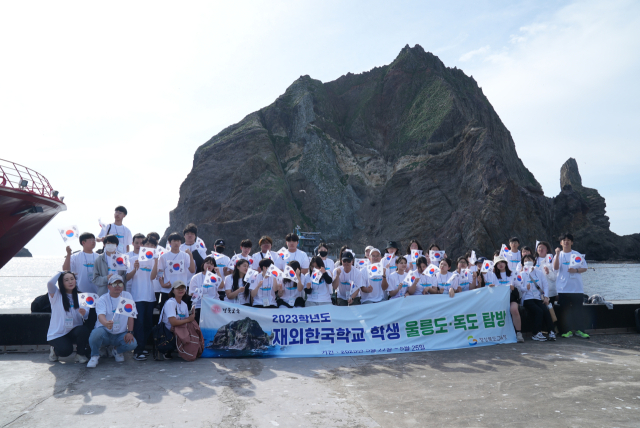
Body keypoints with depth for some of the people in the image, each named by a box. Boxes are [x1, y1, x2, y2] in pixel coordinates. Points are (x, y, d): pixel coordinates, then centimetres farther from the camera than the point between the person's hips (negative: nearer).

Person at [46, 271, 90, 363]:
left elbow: (86, 316, 1)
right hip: (57, 334, -2)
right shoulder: (56, 294, -1)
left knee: (83, 330, -32)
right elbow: (50, 283, -23)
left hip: (74, 331, 2)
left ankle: (81, 354, -4)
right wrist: (60, 273, -5)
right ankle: (54, 350, 12)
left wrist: (84, 313, -24)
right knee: (65, 350, -28)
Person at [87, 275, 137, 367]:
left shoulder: (127, 296, 3)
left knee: (132, 344, -27)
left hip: (121, 334, 2)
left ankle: (117, 351, 12)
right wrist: (106, 323, -48)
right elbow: (101, 315, -24)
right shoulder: (103, 299, -6)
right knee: (96, 333, -36)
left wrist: (130, 332, -9)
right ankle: (95, 355, -4)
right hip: (105, 332, -2)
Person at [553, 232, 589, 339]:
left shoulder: (577, 255, 7)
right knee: (565, 310, 2)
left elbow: (584, 268, 6)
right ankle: (568, 330, 10)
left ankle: (578, 330, 11)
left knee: (578, 309, 2)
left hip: (577, 287, 1)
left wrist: (576, 270, -13)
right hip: (563, 288, 0)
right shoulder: (559, 255, 5)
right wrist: (557, 254, -21)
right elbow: (555, 268, -12)